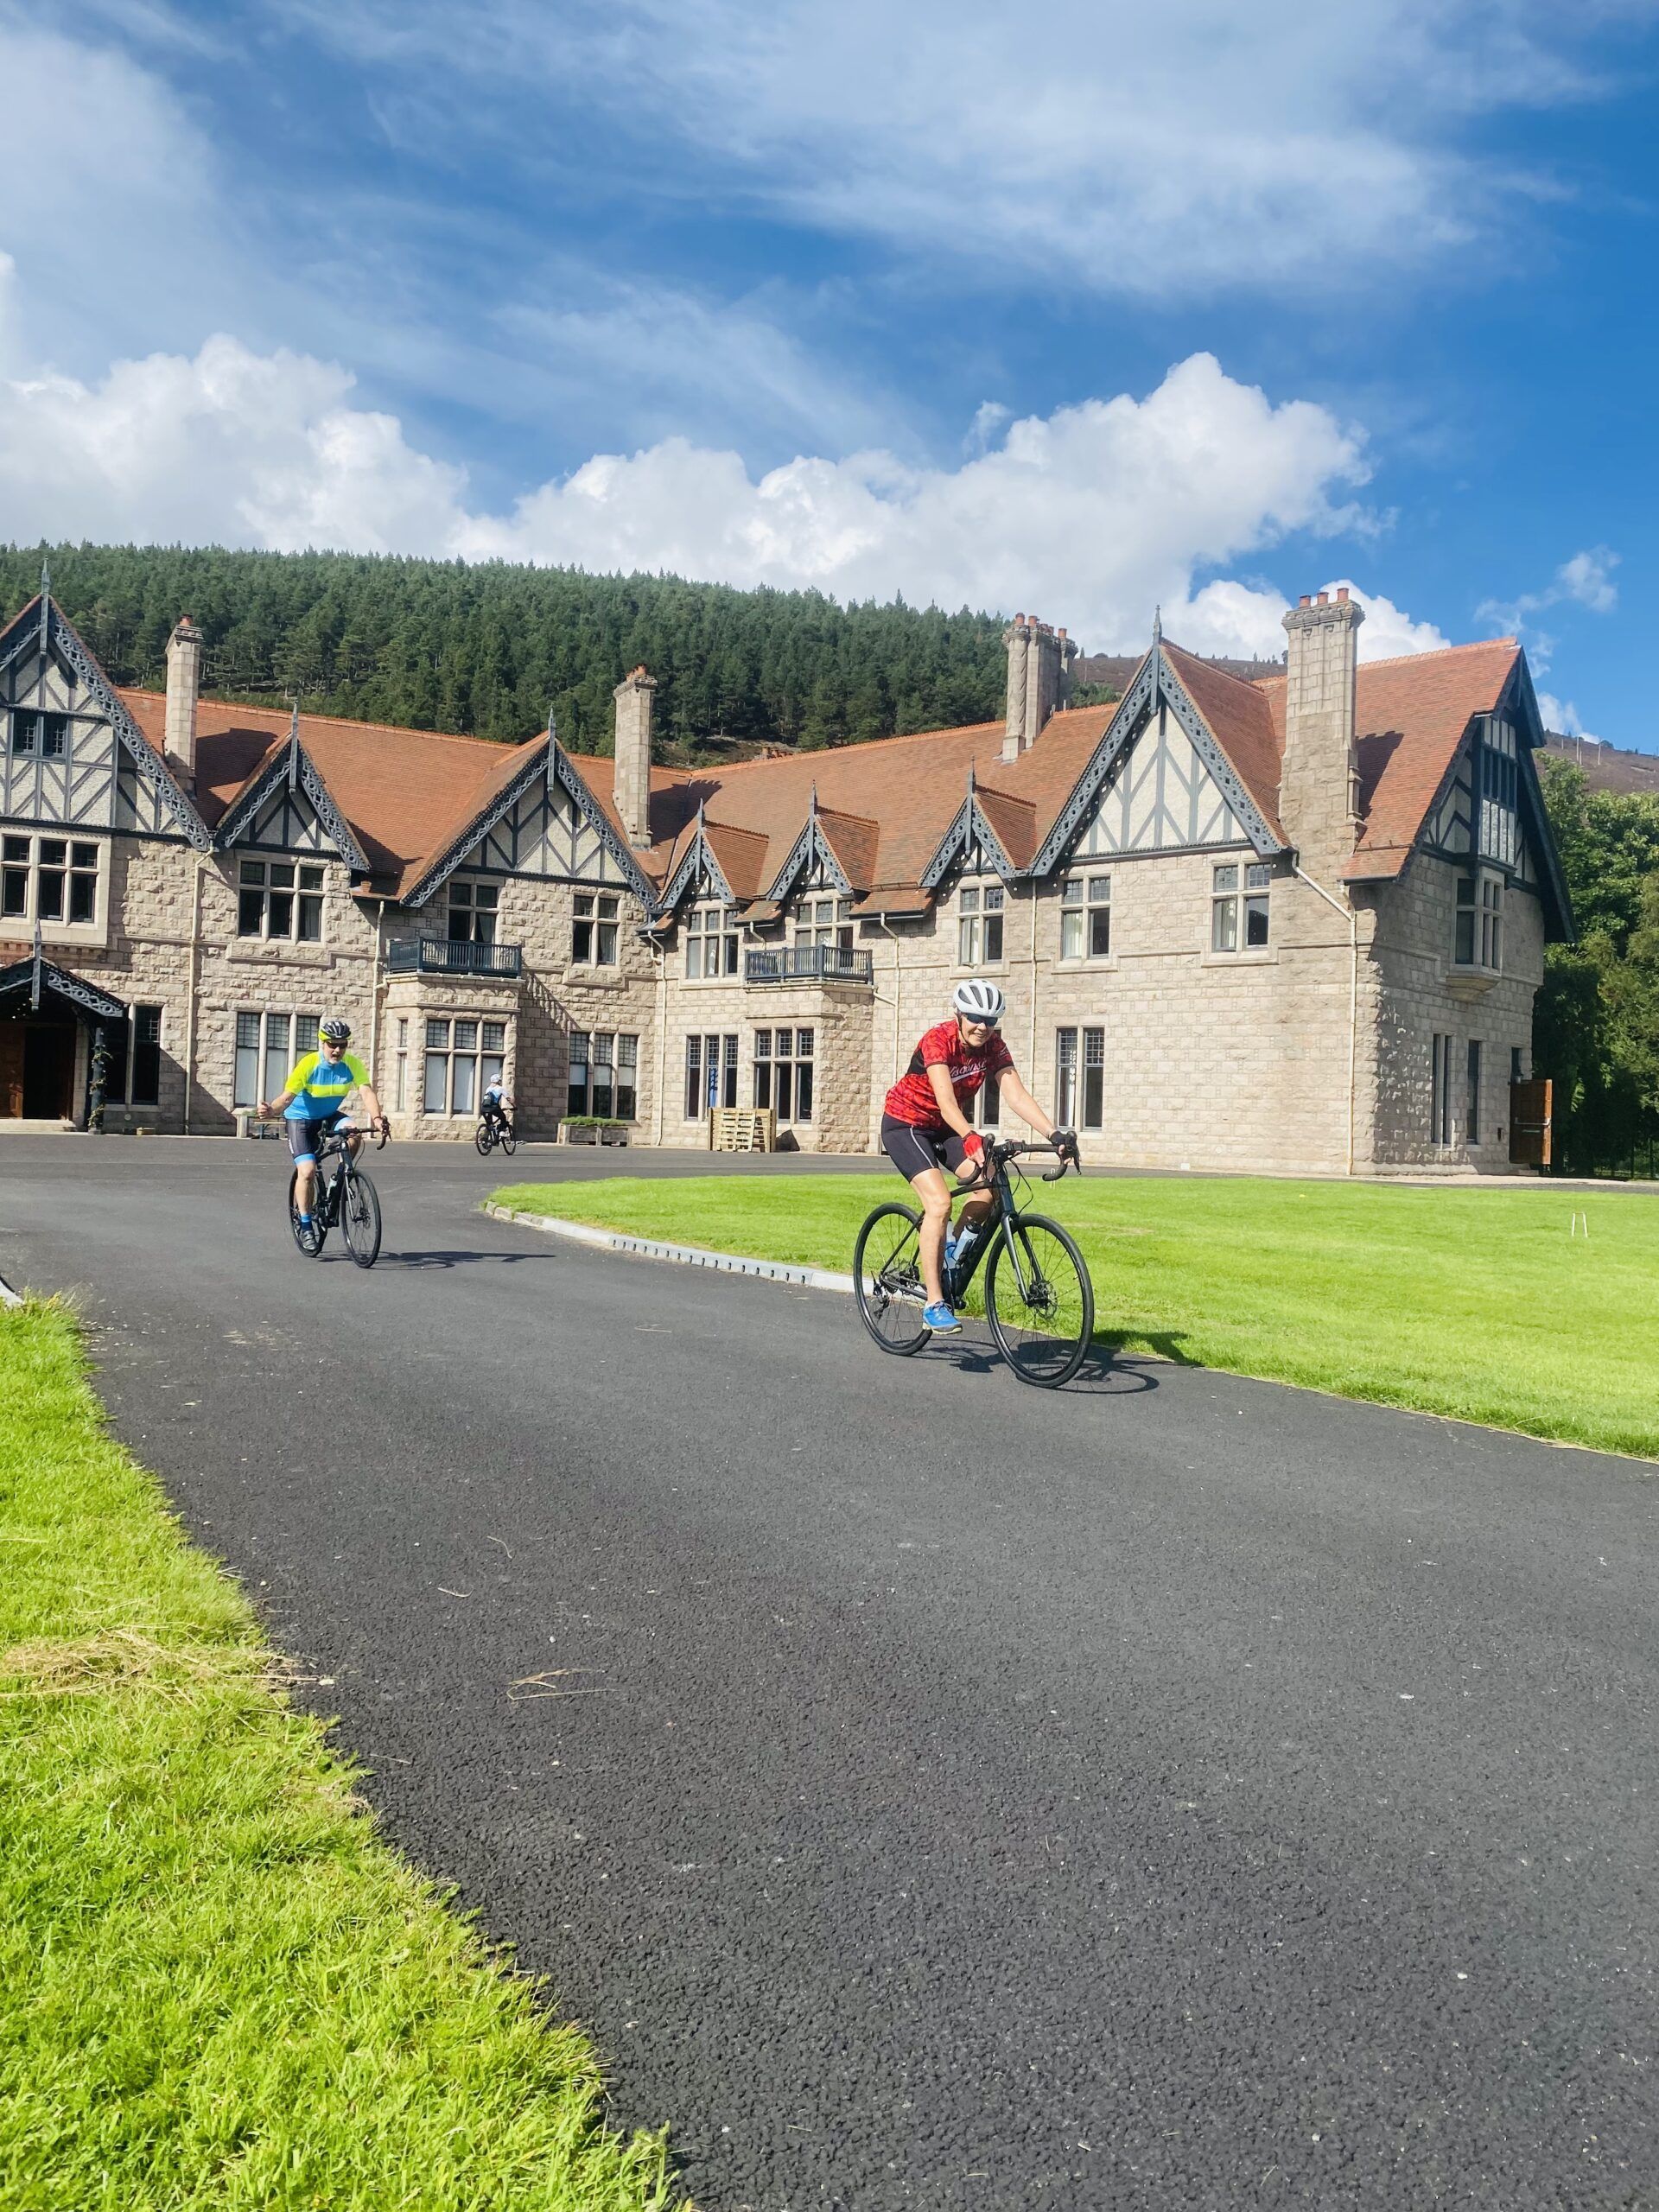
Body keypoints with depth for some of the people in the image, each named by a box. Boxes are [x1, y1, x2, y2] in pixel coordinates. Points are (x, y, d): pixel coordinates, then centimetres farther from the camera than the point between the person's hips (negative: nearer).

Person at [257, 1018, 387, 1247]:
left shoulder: (352, 1065, -15)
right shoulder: (308, 1065, -23)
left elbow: (367, 1092, -26)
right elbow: (287, 1097, -28)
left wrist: (376, 1118, -45)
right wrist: (272, 1111, -50)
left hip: (330, 1116, 3)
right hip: (301, 1119, -3)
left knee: (354, 1136, -28)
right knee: (308, 1171, -17)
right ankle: (305, 1224, -1)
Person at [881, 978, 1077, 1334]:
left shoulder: (993, 1046, -11)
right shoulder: (938, 1041, -28)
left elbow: (1017, 1095, -21)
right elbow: (946, 1101, -40)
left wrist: (1054, 1134, -36)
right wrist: (970, 1138, -58)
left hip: (946, 1126, 6)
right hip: (905, 1123, -6)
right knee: (939, 1201, -23)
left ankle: (956, 1252, 11)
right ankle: (934, 1304, -20)